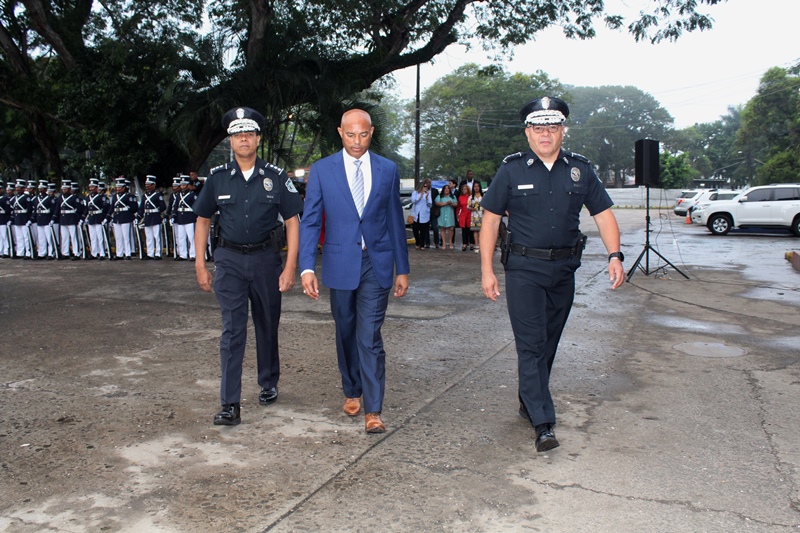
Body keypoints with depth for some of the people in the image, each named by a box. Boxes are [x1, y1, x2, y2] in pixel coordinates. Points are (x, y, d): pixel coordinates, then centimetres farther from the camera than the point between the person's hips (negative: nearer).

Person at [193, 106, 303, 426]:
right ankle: (230, 405, -4)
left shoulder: (276, 177, -2)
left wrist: (290, 267, -8)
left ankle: (269, 384, 35)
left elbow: (292, 222, -1)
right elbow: (203, 220, 9)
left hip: (266, 258, 0)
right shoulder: (218, 178, 1)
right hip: (230, 259, 0)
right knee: (232, 330, -5)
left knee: (268, 325, 14)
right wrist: (200, 265, 4)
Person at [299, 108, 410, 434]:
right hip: (340, 264, 1)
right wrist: (307, 267, -12)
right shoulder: (321, 170, 0)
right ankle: (352, 391, 35)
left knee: (370, 337, -6)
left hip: (376, 263, -1)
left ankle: (373, 410, 2)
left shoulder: (387, 170, 3)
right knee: (346, 333, 14)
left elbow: (395, 221, 6)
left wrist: (402, 269, 6)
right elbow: (310, 221, -2)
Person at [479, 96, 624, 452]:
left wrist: (615, 255, -8)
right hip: (524, 269, -3)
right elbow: (490, 220, -1)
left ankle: (529, 402, 33)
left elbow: (603, 215, 7)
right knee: (531, 344, -6)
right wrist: (487, 270, -7)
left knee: (549, 341, 14)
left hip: (564, 268, 4)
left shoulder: (580, 170, 5)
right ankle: (543, 423, -2)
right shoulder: (511, 170, -2)